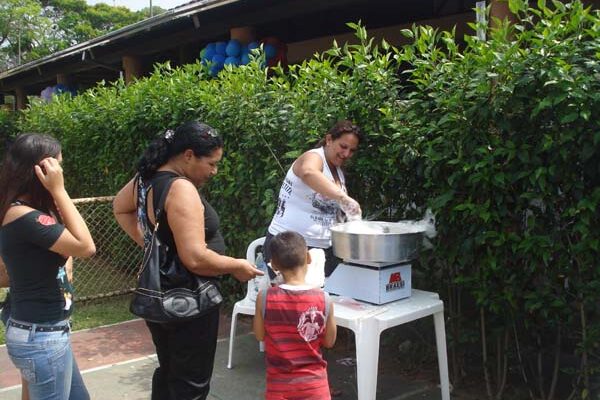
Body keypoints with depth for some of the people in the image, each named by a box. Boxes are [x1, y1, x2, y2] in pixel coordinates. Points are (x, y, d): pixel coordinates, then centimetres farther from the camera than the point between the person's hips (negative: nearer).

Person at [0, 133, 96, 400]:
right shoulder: (24, 216, -24)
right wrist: (59, 191, -21)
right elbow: (86, 247, -22)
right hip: (40, 336, -10)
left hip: (47, 331, 10)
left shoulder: (21, 210, 9)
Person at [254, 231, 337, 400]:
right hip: (314, 382, 0)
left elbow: (260, 335, 3)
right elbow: (329, 341, 1)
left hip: (280, 383, 0)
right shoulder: (323, 299, -12)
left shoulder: (265, 297, -13)